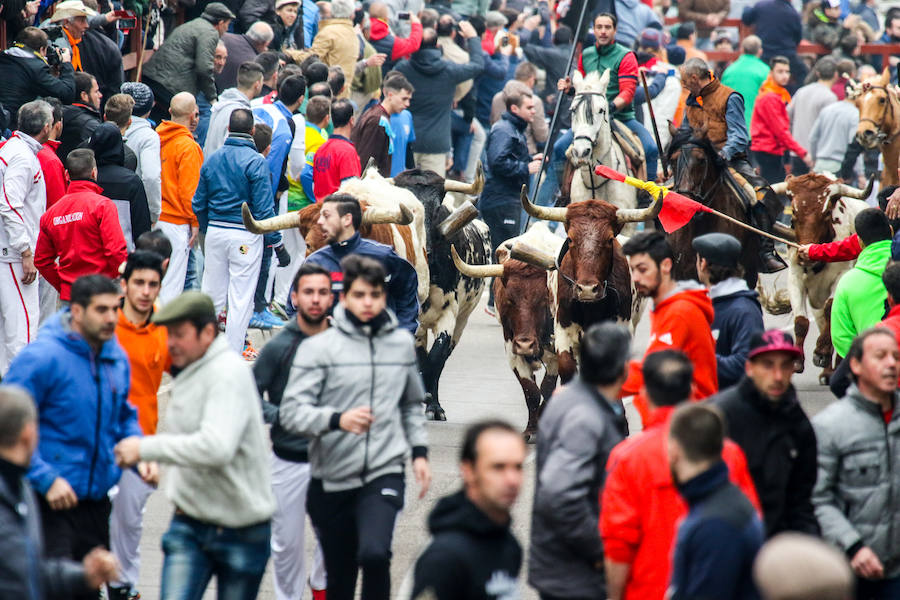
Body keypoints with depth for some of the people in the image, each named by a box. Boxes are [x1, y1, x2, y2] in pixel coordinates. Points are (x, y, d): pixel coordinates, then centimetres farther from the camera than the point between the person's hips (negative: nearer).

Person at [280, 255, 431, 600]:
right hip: (331, 481, 0)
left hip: (384, 472, 0)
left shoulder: (402, 344, 8)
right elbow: (292, 411, -11)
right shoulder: (318, 348, -4)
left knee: (375, 553, -26)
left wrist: (419, 451, 13)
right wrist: (337, 419, -27)